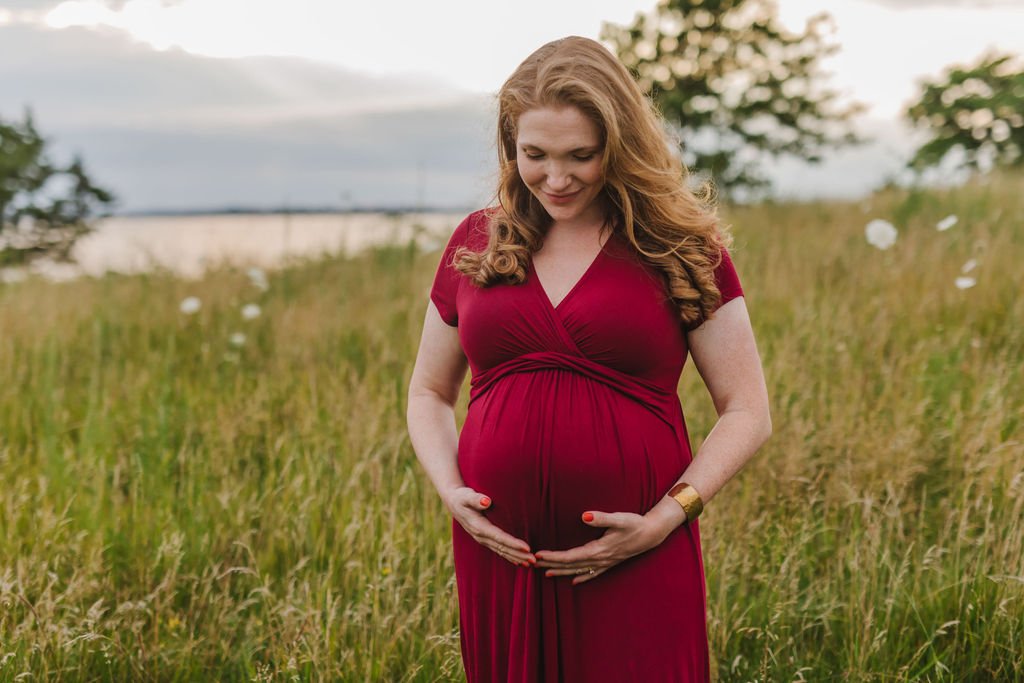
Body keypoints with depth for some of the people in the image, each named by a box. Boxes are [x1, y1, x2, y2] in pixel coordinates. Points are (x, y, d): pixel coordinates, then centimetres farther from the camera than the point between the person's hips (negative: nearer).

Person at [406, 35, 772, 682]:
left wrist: (666, 518, -12)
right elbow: (429, 394, 16)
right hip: (501, 553, 3)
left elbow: (748, 412, 0)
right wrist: (450, 489, -2)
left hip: (636, 563, -2)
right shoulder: (476, 243, 7)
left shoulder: (683, 249, -1)